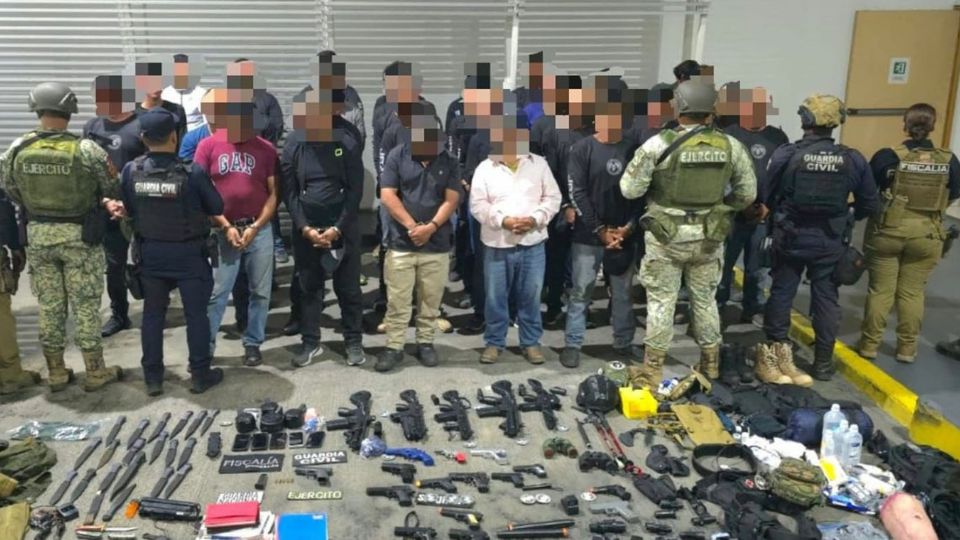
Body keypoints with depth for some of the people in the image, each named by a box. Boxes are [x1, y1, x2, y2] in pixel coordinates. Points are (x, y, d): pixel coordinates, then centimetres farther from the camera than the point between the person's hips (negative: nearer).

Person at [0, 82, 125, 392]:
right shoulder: (86, 149, -16)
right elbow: (111, 189, -9)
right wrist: (104, 202, 12)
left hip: (38, 235, 3)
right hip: (79, 234, -3)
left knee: (49, 305, 13)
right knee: (85, 305, 5)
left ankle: (56, 372, 23)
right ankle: (95, 372, 14)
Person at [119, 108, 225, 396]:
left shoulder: (130, 171, -9)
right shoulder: (192, 172, -20)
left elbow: (126, 209, 3)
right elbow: (217, 207, -8)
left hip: (150, 253, 3)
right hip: (188, 253, -3)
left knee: (153, 314, 14)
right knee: (196, 314, 8)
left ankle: (152, 377, 22)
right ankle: (200, 375, 17)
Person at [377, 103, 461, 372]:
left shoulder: (449, 161, 4)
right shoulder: (397, 156, -1)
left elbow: (451, 200, -2)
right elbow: (387, 195, -6)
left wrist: (431, 227, -15)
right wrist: (412, 226, -13)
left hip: (437, 244, 1)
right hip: (400, 242, -1)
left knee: (431, 300, 10)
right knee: (397, 300, 3)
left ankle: (425, 343, 24)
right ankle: (393, 347, 13)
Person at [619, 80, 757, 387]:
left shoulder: (659, 144, -14)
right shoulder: (731, 146, -3)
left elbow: (629, 189, -11)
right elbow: (747, 193, 4)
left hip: (667, 236, -3)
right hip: (710, 237, 3)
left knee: (661, 302, 6)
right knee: (705, 299, 18)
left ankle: (653, 370, 14)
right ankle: (710, 365, 31)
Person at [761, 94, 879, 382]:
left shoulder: (785, 154, -15)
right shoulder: (853, 160, -8)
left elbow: (768, 198, -5)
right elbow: (869, 205, 1)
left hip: (790, 238, -1)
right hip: (830, 242, 2)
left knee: (782, 293, 12)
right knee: (826, 299, 12)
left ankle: (775, 352, 20)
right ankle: (823, 363, 19)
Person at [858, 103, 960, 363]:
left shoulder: (888, 156, -14)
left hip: (887, 231, -1)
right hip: (926, 236, 2)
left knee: (880, 290, 9)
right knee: (912, 292, 12)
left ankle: (869, 345, 16)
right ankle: (907, 348, 20)